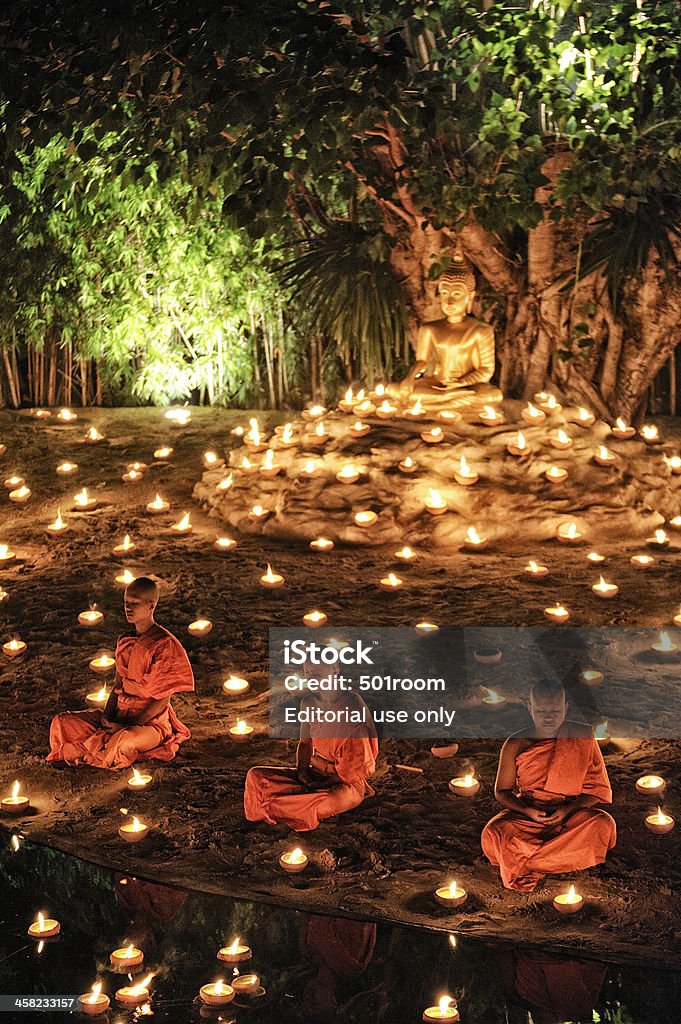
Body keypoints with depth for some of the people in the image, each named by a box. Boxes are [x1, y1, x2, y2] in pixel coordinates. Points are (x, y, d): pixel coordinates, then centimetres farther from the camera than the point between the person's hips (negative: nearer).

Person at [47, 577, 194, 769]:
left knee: (125, 740, -41)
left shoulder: (164, 644, -14)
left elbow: (163, 699, -14)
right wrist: (106, 716, -5)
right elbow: (119, 686, 14)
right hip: (120, 714, 7)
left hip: (151, 721, -7)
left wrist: (128, 726, -18)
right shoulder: (125, 642, 10)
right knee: (62, 723, -7)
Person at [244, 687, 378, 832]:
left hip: (348, 782, -6)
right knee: (255, 776, -8)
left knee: (332, 802, -41)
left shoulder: (354, 708, -17)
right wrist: (301, 770, -6)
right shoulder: (309, 702, 1)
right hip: (314, 772, 6)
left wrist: (321, 785, -17)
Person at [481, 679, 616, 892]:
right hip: (526, 812, -1)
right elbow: (502, 791, 4)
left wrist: (567, 810, -17)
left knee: (603, 824, -33)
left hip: (571, 813, 1)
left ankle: (525, 864, -26)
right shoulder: (515, 745, -4)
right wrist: (528, 811, -16)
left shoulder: (583, 737, -4)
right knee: (492, 835, -31)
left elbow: (598, 788, -1)